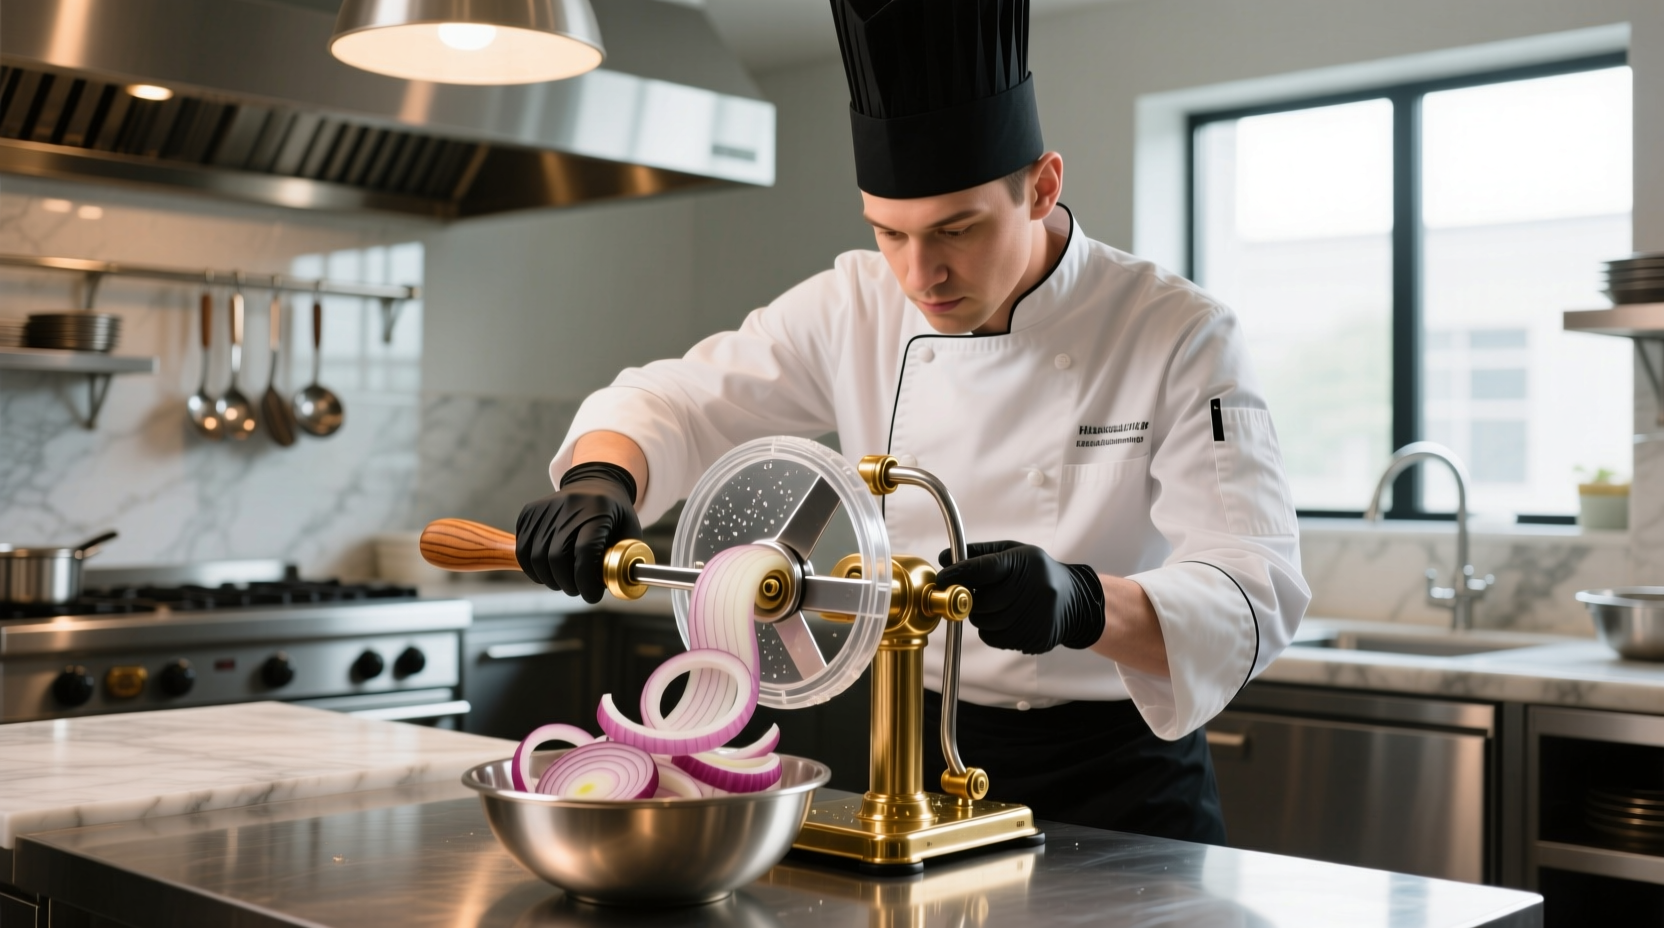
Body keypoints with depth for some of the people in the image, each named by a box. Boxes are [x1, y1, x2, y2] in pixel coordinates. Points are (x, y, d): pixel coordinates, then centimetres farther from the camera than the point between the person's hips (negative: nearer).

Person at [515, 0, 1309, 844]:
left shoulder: (1179, 338, -16)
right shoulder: (856, 311, -5)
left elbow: (1251, 598, -23)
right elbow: (676, 403, -2)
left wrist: (1082, 605, -44)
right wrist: (599, 481, -25)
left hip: (1118, 783, -3)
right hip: (920, 757, 3)